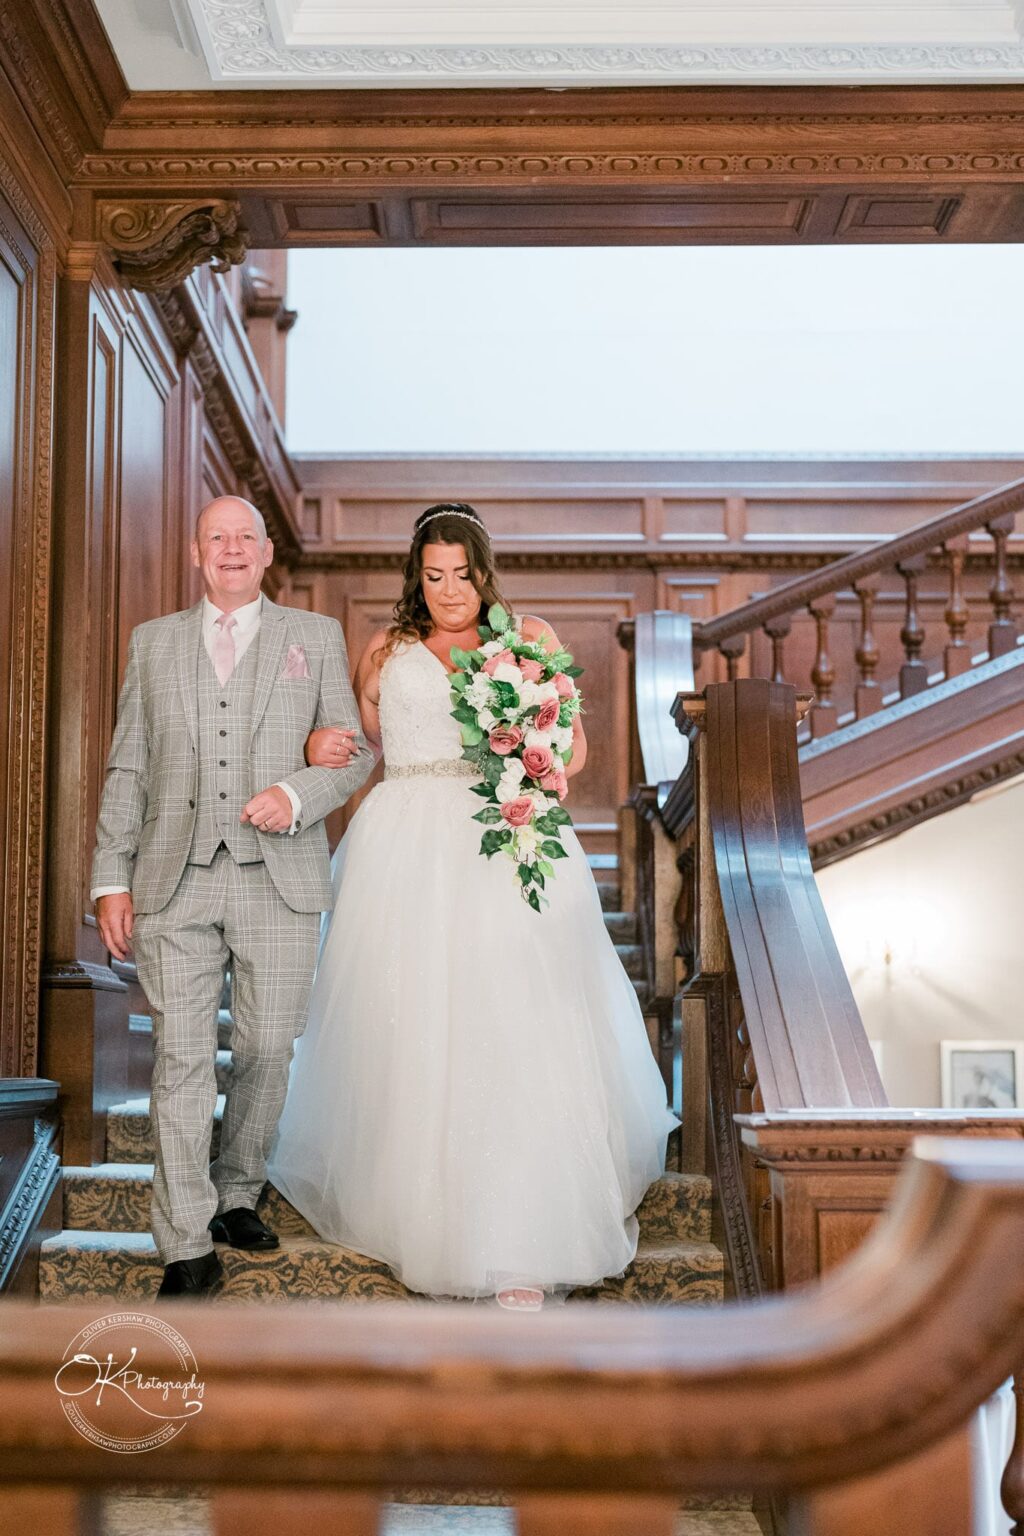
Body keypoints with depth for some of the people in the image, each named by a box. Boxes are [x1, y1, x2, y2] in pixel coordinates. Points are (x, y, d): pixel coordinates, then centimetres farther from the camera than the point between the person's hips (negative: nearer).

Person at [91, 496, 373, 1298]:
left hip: (279, 878, 0)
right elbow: (128, 769, 12)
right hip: (176, 880, 1)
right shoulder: (154, 641, 15)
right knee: (181, 1057, -3)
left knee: (266, 1050, 3)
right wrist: (112, 877, 5)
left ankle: (237, 1194, 27)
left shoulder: (316, 636, 12)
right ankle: (188, 1247, 4)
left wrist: (297, 794, -11)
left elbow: (357, 750, 9)